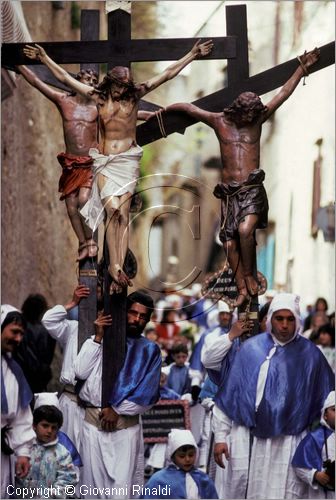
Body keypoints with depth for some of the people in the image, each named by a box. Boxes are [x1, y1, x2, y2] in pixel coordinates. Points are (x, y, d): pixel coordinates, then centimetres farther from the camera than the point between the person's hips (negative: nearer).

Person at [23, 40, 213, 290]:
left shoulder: (135, 94, 4)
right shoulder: (99, 96, 4)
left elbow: (168, 74, 5)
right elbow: (64, 77, 7)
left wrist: (193, 54, 4)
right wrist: (45, 58, 6)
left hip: (128, 160, 0)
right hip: (105, 161, 0)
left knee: (123, 213, -8)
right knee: (113, 209, -16)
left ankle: (118, 268, -12)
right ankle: (116, 266, -16)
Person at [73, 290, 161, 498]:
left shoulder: (150, 350, 8)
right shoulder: (101, 340, 12)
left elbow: (148, 393, -1)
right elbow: (81, 372, 1)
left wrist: (117, 410, -9)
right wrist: (97, 338, -2)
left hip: (126, 426, -2)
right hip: (93, 421, 2)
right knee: (94, 481, 5)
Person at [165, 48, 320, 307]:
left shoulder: (257, 120, 6)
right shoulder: (219, 121, 6)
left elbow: (283, 94, 10)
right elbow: (190, 108, 17)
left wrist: (302, 69, 10)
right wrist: (164, 110, 24)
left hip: (252, 188, -2)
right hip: (229, 192, 2)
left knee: (245, 230, -26)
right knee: (230, 243, -2)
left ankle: (249, 274, -7)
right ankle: (243, 289, 6)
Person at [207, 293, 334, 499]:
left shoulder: (310, 354, 3)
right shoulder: (250, 348, 4)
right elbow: (226, 395, 7)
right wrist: (221, 436, 4)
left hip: (287, 446, -1)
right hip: (246, 441, 1)